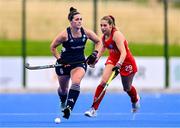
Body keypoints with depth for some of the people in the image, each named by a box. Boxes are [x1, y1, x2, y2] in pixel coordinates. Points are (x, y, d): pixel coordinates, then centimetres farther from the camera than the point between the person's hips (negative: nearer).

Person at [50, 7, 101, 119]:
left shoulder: (86, 32, -10)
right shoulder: (64, 34, -18)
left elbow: (98, 42, 7)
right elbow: (53, 47, -6)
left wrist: (94, 54, -5)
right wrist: (59, 59, -15)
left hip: (80, 62, 1)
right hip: (64, 63, -1)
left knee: (76, 82, -28)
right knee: (63, 89, 15)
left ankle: (69, 108, -31)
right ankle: (63, 104, 50)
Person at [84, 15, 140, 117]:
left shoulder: (117, 35, -28)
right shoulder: (104, 37, -6)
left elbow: (123, 53, -36)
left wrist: (118, 65, -48)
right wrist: (96, 58, 13)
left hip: (126, 62, -5)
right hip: (113, 60, 5)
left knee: (127, 88, 14)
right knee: (103, 82, -18)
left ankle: (135, 99, 51)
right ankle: (94, 109, -17)